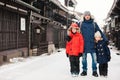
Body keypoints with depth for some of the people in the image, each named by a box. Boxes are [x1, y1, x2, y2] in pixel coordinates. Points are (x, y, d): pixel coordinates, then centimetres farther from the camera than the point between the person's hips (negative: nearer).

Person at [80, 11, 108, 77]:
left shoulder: (94, 24, 7)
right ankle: (84, 70, 19)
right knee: (84, 58, 7)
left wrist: (105, 39, 0)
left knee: (94, 58, 1)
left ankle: (94, 71, 13)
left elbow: (99, 32, 6)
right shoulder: (81, 24, 6)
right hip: (84, 44, 0)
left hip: (92, 44, 0)